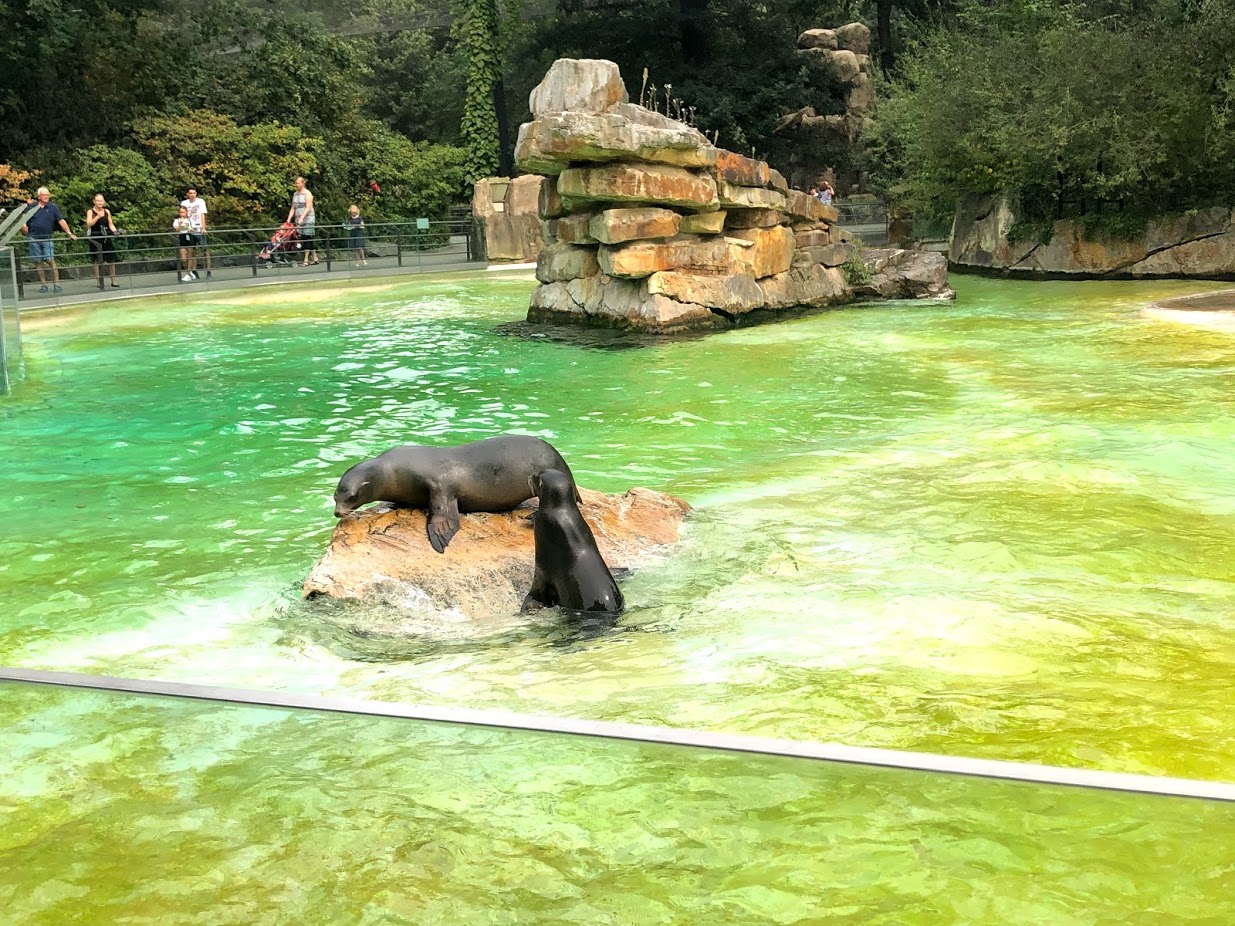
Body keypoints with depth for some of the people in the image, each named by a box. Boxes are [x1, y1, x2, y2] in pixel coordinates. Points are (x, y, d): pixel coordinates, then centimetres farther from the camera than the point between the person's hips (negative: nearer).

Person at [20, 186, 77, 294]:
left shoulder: (53, 207, 6)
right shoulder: (31, 206, 6)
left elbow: (61, 221, 2)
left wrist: (69, 233, -5)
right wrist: (24, 227, -2)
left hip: (47, 238, -1)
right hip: (34, 238, 1)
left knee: (51, 260, -11)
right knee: (38, 262, 4)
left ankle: (56, 284, -9)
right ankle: (43, 284, 11)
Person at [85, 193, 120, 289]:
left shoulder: (107, 211, 10)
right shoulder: (90, 212, 0)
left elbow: (111, 224, 9)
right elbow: (89, 224, -12)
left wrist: (115, 231, -10)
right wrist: (98, 216, -22)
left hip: (106, 238, 3)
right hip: (95, 239, -3)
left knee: (111, 260, 2)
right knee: (97, 261, -2)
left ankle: (113, 281, 11)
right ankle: (99, 281, 3)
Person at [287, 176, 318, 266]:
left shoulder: (307, 194, -5)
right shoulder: (295, 194, 15)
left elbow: (308, 208, -14)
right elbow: (293, 208, 15)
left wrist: (302, 218, -24)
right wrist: (289, 219, 4)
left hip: (308, 219, -6)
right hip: (298, 220, 6)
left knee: (307, 238, -10)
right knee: (306, 239, 4)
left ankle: (306, 260, -12)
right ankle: (315, 258, 9)